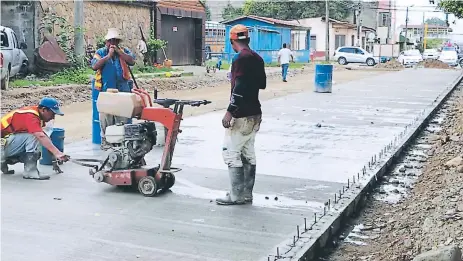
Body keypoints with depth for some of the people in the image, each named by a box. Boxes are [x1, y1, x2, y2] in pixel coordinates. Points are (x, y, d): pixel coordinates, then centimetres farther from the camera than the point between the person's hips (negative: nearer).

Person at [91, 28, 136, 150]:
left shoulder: (124, 51, 12)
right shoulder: (100, 52, 7)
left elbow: (132, 61, -5)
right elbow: (94, 66, -8)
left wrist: (119, 52, -8)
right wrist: (108, 56, -10)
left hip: (122, 90, 2)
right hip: (105, 90, -2)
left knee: (122, 117, 5)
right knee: (106, 117, -1)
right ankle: (105, 140, 6)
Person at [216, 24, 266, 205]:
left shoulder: (240, 58, -15)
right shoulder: (257, 58, 11)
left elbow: (239, 88, -23)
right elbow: (262, 84, 20)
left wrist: (230, 112, -22)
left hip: (241, 115, -9)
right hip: (254, 114, 9)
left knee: (231, 153, -4)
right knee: (248, 154, 12)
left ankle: (237, 195, -1)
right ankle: (247, 194, 16)